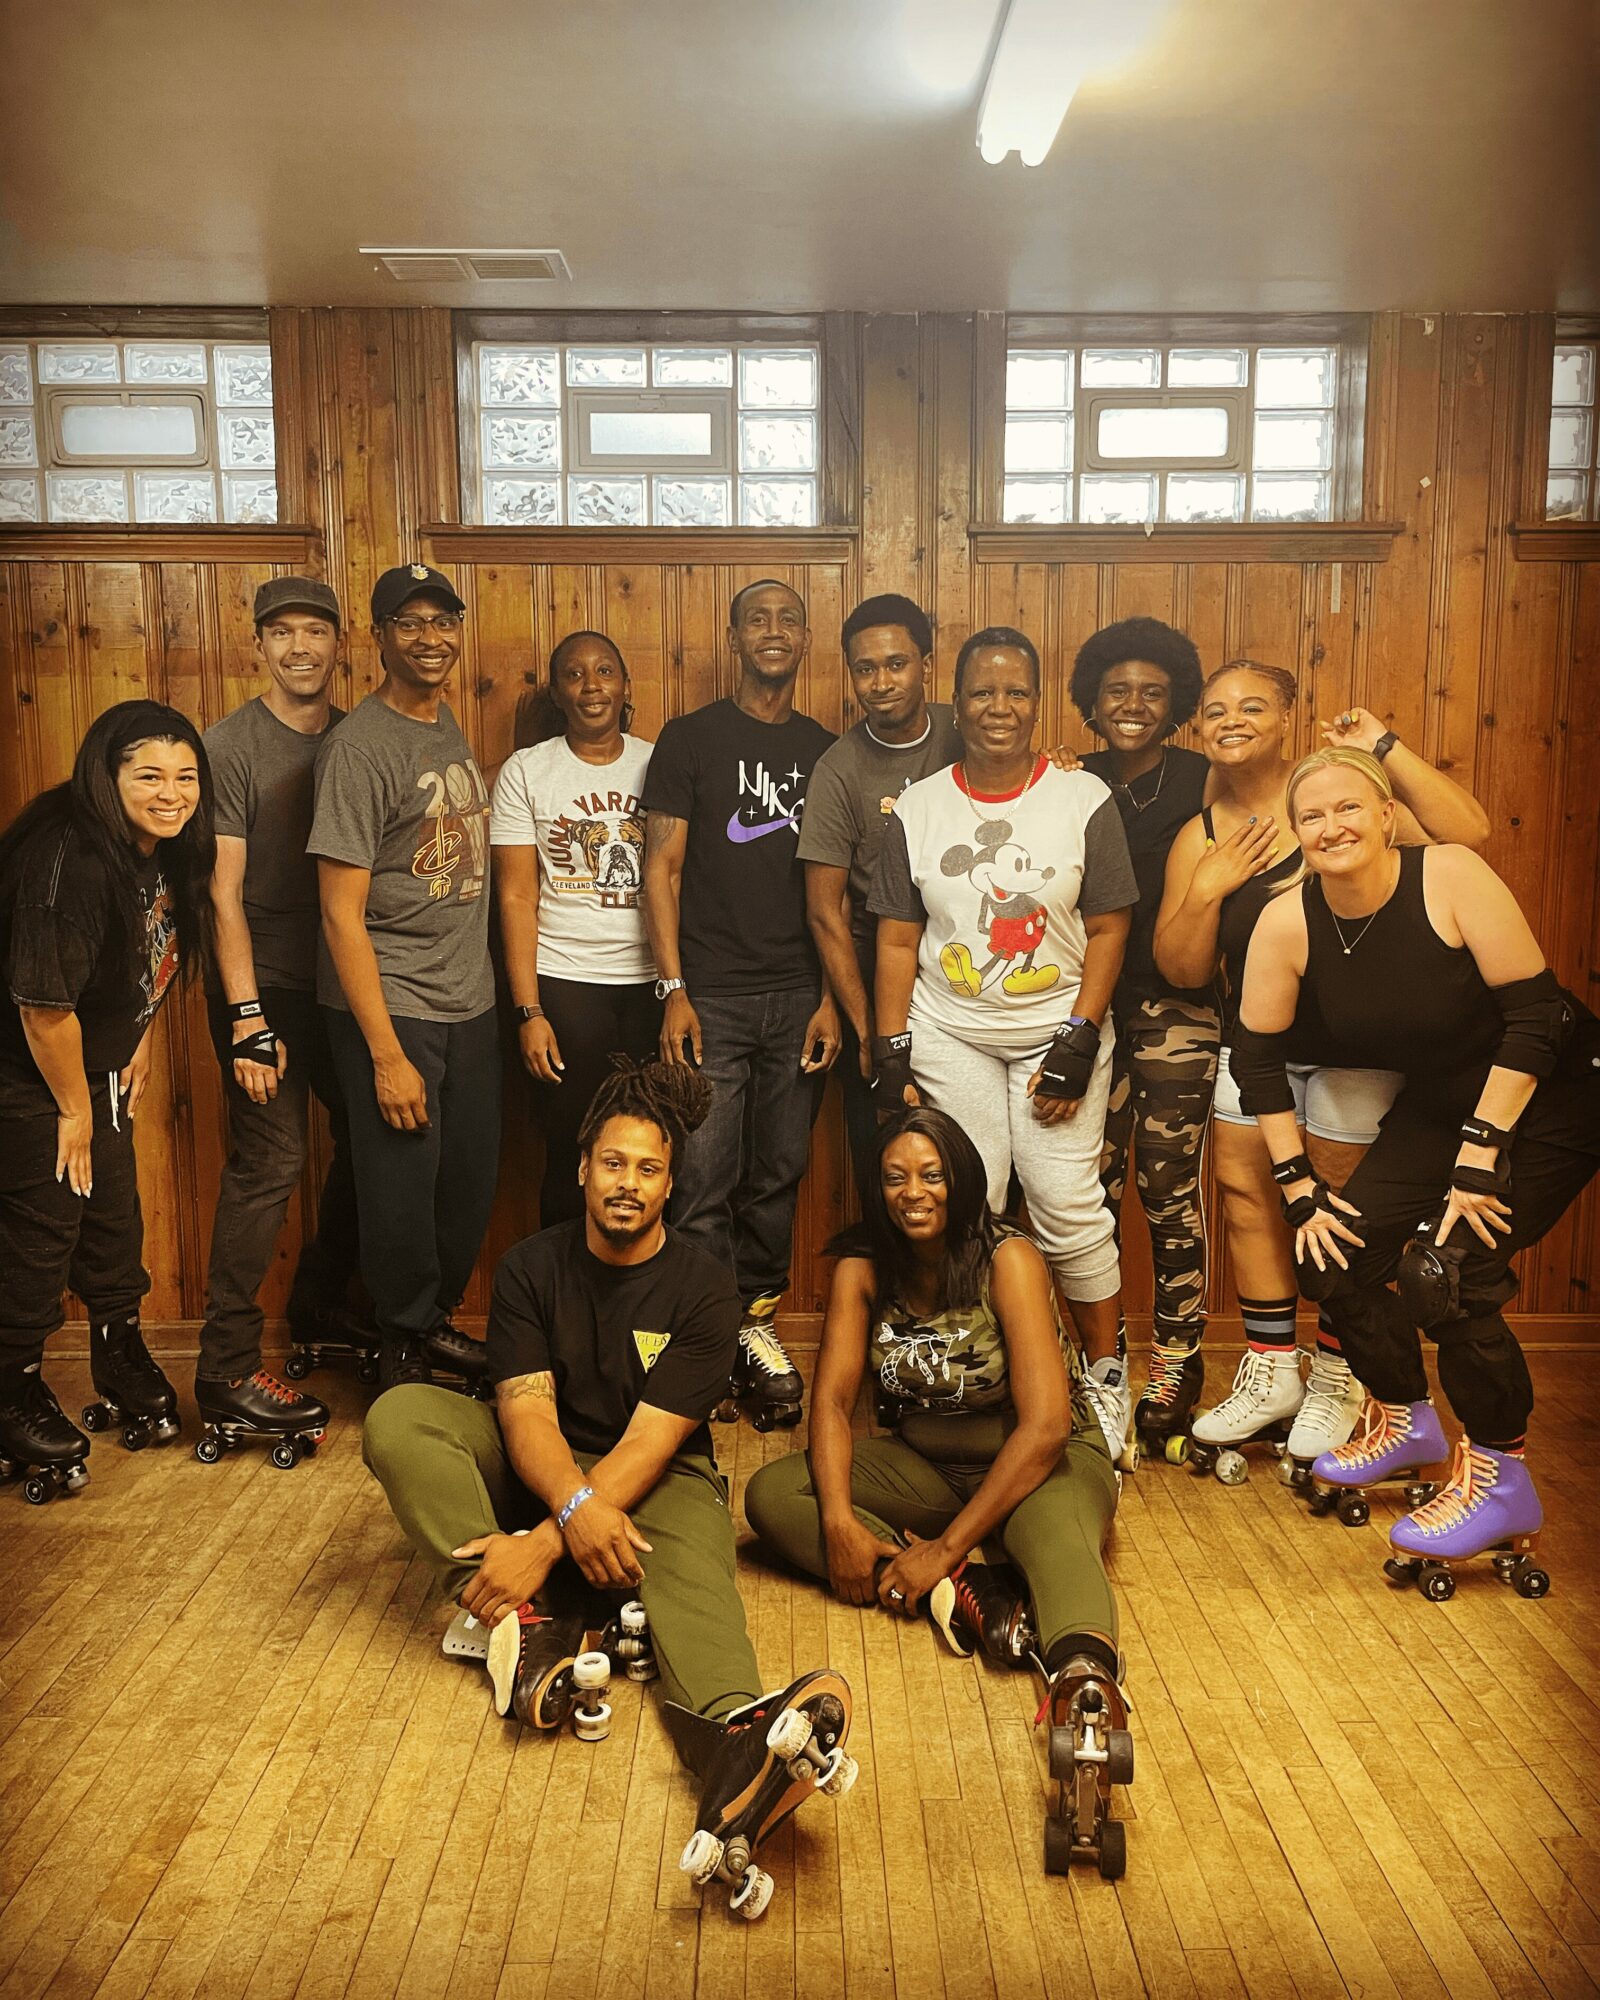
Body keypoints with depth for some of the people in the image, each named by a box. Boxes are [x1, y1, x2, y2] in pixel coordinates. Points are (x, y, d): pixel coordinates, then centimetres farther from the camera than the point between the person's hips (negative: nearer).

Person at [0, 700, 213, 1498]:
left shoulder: (167, 851, -3)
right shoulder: (69, 862, -30)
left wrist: (142, 1042, 12)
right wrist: (74, 1110, -17)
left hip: (98, 1069, 8)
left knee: (115, 1222, 16)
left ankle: (124, 1370, 34)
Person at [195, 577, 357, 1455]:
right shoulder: (231, 744, -8)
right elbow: (223, 891, -12)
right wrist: (248, 1018, -17)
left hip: (345, 980, 6)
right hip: (266, 987, -6)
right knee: (270, 1161, -10)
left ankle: (319, 1307, 34)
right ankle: (227, 1372, 1)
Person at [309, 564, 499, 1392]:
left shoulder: (450, 728, 9)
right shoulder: (359, 747, -14)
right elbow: (342, 914, -16)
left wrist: (502, 996, 11)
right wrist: (386, 1054, -17)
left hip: (470, 1003, 7)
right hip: (392, 1009, -7)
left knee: (470, 1180, 13)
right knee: (402, 1189, 4)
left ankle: (435, 1319, 34)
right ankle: (401, 1345, 25)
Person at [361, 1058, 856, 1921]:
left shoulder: (702, 1290, -12)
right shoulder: (531, 1267, -3)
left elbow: (649, 1442, -19)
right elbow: (527, 1407, -13)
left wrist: (542, 1546, -30)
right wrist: (574, 1507, -34)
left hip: (657, 1481, -3)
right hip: (540, 1473, 4)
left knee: (692, 1573, -37)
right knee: (398, 1416, -20)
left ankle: (735, 1746, -69)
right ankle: (529, 1621, -33)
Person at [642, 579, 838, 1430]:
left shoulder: (824, 751, 12)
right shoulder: (690, 738, 2)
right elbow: (661, 868, -1)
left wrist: (831, 997, 3)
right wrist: (674, 990, -9)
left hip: (798, 999, 3)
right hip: (710, 997, -3)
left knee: (779, 1173, 8)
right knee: (704, 1179, -3)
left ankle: (756, 1316, 22)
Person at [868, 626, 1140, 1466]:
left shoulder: (1085, 801, 0)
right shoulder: (916, 809, 4)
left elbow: (1108, 930, 0)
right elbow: (896, 940, 5)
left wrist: (1078, 1043, -8)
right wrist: (891, 1056, -1)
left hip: (1057, 1035, -1)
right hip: (949, 1037, 1)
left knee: (1068, 1204, -6)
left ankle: (1105, 1375, 13)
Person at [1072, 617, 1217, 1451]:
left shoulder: (1203, 785, 1)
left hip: (1175, 1008, -2)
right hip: (1089, 1006, 2)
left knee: (1171, 1193, -1)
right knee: (1091, 1191, 5)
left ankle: (1175, 1367, 14)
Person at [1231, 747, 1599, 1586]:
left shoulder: (1451, 877, -26)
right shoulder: (1286, 924, -13)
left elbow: (1532, 1015, -24)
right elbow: (1260, 1058, -4)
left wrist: (1481, 1157, -24)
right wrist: (1300, 1187, -4)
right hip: (1440, 1101, 6)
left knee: (1444, 1270, -19)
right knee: (1342, 1249, -3)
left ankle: (1501, 1483, 2)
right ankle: (1405, 1422, 25)